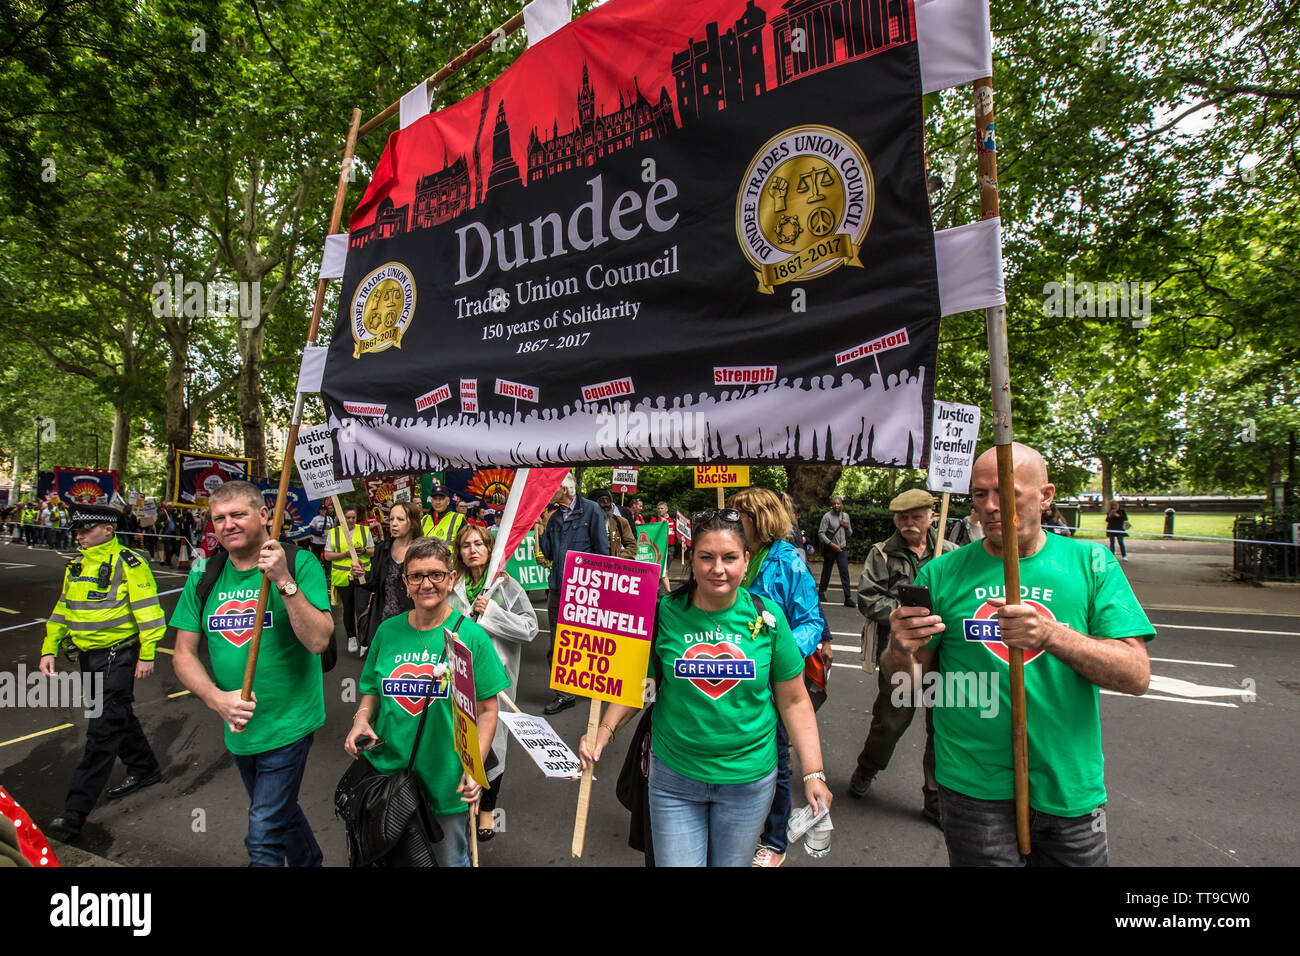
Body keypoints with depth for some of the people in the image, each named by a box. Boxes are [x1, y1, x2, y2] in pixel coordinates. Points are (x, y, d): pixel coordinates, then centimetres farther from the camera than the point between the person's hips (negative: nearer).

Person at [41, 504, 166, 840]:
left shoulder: (129, 564, -13)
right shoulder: (76, 566, 11)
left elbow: (147, 611, -14)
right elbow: (63, 610, 19)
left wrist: (146, 656, -15)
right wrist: (49, 650, 11)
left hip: (118, 657, -8)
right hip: (88, 658, 8)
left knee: (102, 732, -7)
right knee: (117, 716, 20)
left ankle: (75, 812, -6)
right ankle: (144, 768, 38)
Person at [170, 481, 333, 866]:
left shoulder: (300, 563, -15)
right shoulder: (204, 574, 0)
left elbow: (318, 641, -24)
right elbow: (184, 654, 3)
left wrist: (284, 581, -32)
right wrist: (217, 698, -14)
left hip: (288, 724, -6)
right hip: (239, 728, 6)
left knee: (264, 838, -2)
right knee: (280, 812, 25)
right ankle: (310, 862, 49)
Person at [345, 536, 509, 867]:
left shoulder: (470, 636, -11)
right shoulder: (388, 631, 0)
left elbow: (487, 711, -9)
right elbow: (372, 689, 13)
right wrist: (362, 718, -7)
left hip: (447, 780, -3)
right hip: (387, 771, 3)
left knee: (449, 858, 15)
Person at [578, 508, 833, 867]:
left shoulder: (767, 616, -8)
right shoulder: (665, 613, -9)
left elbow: (794, 702, -2)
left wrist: (813, 774, -4)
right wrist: (603, 732, -12)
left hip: (748, 778, 1)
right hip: (674, 776, 0)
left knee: (730, 863, 17)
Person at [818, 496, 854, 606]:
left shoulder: (845, 515, 9)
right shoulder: (827, 516, -7)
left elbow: (850, 533, 17)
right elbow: (821, 533, -12)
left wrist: (847, 526, -4)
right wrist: (832, 544, -19)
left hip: (842, 548, 3)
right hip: (830, 549, -3)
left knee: (845, 572, -5)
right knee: (826, 571, 8)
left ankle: (847, 598, -6)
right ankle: (821, 591, 28)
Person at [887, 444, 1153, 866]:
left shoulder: (1090, 563, -1)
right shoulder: (942, 574, -3)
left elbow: (1137, 676, -9)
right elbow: (906, 680, 0)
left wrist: (1050, 634, -25)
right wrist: (900, 649, -23)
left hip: (1070, 786, 2)